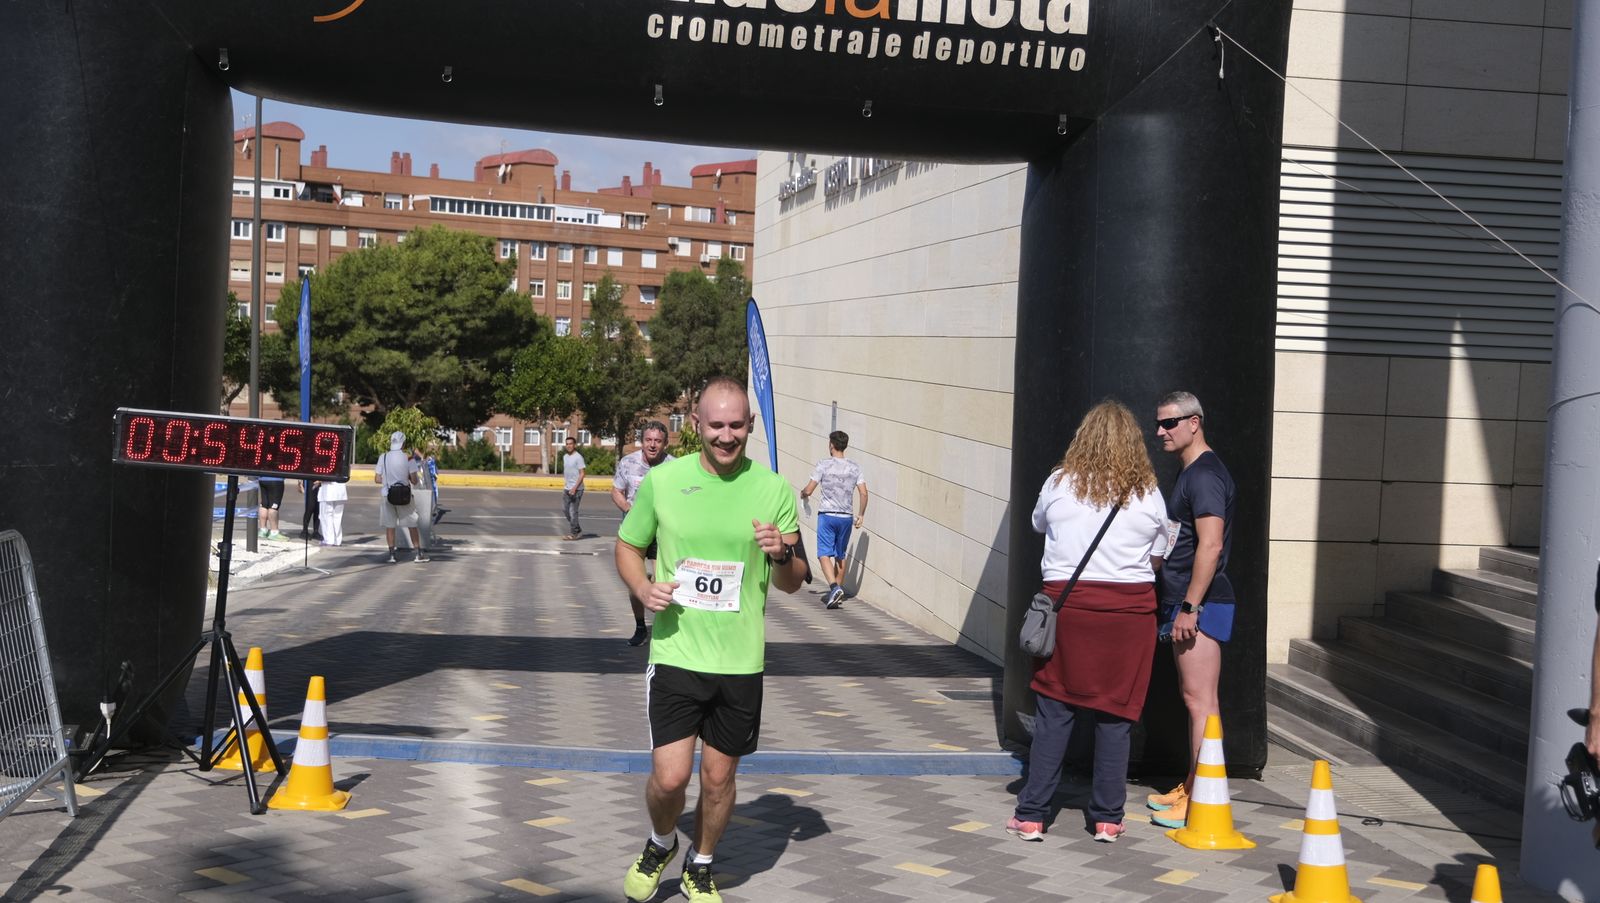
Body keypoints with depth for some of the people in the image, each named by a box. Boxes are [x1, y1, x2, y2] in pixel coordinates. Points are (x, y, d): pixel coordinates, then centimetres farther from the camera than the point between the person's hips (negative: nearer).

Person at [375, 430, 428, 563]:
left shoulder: (383, 457, -2)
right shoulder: (407, 458, -7)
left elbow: (377, 479, 0)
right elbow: (414, 480, -8)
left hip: (387, 496, 1)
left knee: (389, 526, 9)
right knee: (412, 525, 8)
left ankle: (391, 554, 7)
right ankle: (419, 553, 11)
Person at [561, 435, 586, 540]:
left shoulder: (578, 457, -12)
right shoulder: (565, 457, 12)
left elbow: (582, 474, -16)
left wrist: (574, 488, -22)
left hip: (576, 489, -9)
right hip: (568, 488, 9)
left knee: (573, 511, -7)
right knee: (565, 509, 13)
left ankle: (574, 533, 3)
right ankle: (578, 530, 23)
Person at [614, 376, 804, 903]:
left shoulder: (774, 489, -2)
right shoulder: (662, 480, -2)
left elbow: (792, 584, 5)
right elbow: (628, 546, 12)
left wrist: (783, 554, -18)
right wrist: (641, 588, -9)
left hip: (740, 661, 1)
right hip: (675, 654, -1)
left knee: (718, 776, 12)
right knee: (669, 776, -6)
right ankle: (661, 845, 27)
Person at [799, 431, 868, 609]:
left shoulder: (824, 464, -5)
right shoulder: (854, 467, 5)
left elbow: (809, 490, -4)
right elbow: (863, 493, 0)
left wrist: (802, 494, 19)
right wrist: (861, 514, 13)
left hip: (827, 515, -4)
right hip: (846, 517, 4)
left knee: (824, 554, -6)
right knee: (840, 556, 16)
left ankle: (834, 587, -26)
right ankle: (838, 590, 22)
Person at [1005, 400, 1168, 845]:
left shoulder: (1060, 482, -1)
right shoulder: (1148, 493, 0)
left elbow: (1038, 525, 17)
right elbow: (1156, 560, 8)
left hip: (1067, 603, 0)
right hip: (1129, 609, 0)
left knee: (1054, 713, 4)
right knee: (1115, 715, 6)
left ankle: (1031, 815, 7)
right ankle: (1107, 819, 11)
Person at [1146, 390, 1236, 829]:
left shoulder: (1205, 476, -15)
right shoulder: (1190, 473, 18)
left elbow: (1210, 546, -22)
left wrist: (1189, 607, -23)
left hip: (1200, 604, -11)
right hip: (1185, 602, 11)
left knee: (1200, 700, -9)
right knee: (1193, 698, 14)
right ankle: (1192, 787, 22)